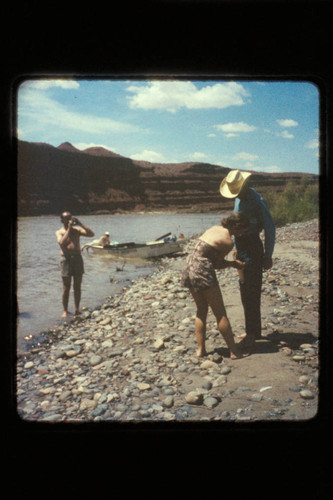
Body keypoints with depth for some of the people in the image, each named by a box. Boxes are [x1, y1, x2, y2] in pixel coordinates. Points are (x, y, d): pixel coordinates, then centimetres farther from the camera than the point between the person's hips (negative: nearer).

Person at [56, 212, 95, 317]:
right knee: (66, 288, 0)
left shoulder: (76, 229, 11)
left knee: (77, 286, 6)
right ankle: (65, 310, 8)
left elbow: (91, 234, -1)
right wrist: (69, 229, -14)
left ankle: (77, 309, 16)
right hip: (66, 259, -2)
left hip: (77, 258, 3)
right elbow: (62, 242, -17)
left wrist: (80, 224, -5)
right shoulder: (59, 232, 5)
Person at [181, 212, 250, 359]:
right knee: (220, 313, 2)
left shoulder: (215, 228, 14)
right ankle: (234, 351, 10)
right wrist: (233, 264, 12)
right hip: (202, 271, -8)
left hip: (189, 268, 8)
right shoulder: (228, 241, -8)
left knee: (201, 310, 19)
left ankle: (200, 349, 20)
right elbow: (217, 264, -4)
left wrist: (231, 262, 14)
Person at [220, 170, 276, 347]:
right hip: (242, 248, 9)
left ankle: (252, 332, 1)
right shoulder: (239, 199, 11)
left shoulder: (257, 201, -16)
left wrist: (268, 255, -14)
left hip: (253, 248, -9)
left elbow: (270, 229, -15)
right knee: (245, 290, 12)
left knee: (251, 291, -7)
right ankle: (254, 330, 23)